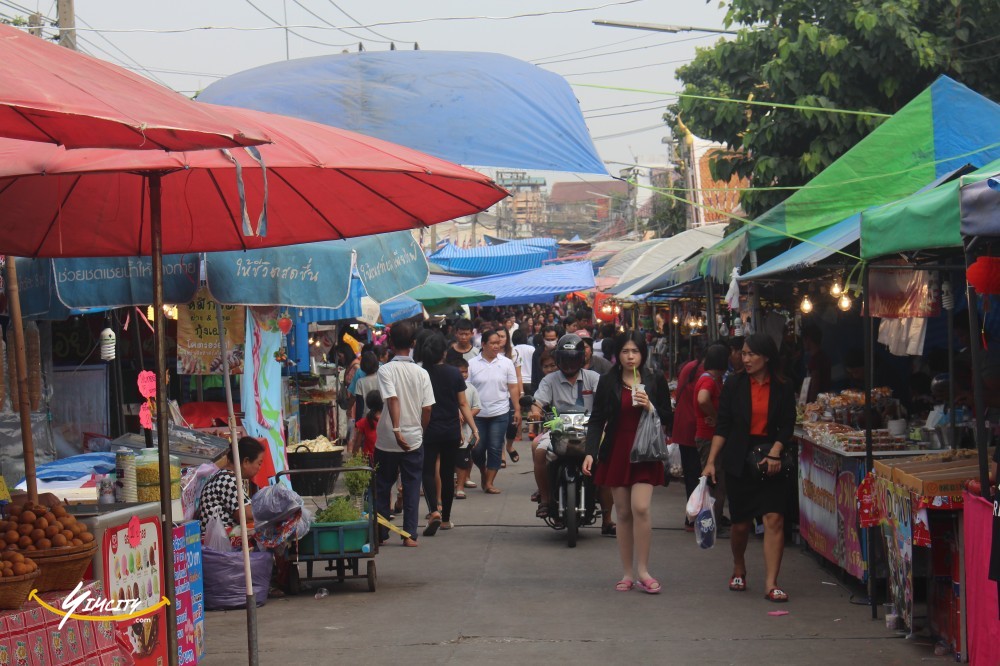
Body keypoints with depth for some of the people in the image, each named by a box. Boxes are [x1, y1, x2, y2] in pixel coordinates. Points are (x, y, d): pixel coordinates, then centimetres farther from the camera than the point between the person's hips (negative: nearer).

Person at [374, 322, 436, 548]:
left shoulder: (385, 370, -10)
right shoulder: (421, 373, -1)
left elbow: (392, 400, -23)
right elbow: (427, 409, -2)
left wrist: (396, 431, -28)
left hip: (387, 439, -2)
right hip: (414, 440, 2)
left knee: (382, 487, 12)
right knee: (412, 487, 7)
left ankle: (381, 534, 15)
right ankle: (410, 535, 4)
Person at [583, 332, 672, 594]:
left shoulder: (655, 383, 4)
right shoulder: (607, 383, 4)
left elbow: (668, 419, 7)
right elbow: (596, 420, 3)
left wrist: (650, 407, -13)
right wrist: (590, 452, -9)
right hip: (616, 453, 1)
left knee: (640, 508, -16)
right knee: (623, 513, 4)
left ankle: (642, 570, -7)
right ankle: (628, 573, 12)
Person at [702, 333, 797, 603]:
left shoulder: (783, 388, 1)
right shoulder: (734, 385, 2)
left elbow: (786, 427, 1)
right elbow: (722, 426, 2)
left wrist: (774, 454, -15)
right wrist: (711, 461, -4)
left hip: (770, 461, -1)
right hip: (738, 461, 1)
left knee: (774, 519, -12)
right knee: (740, 523, 7)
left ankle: (771, 584, -12)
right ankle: (739, 570, 33)